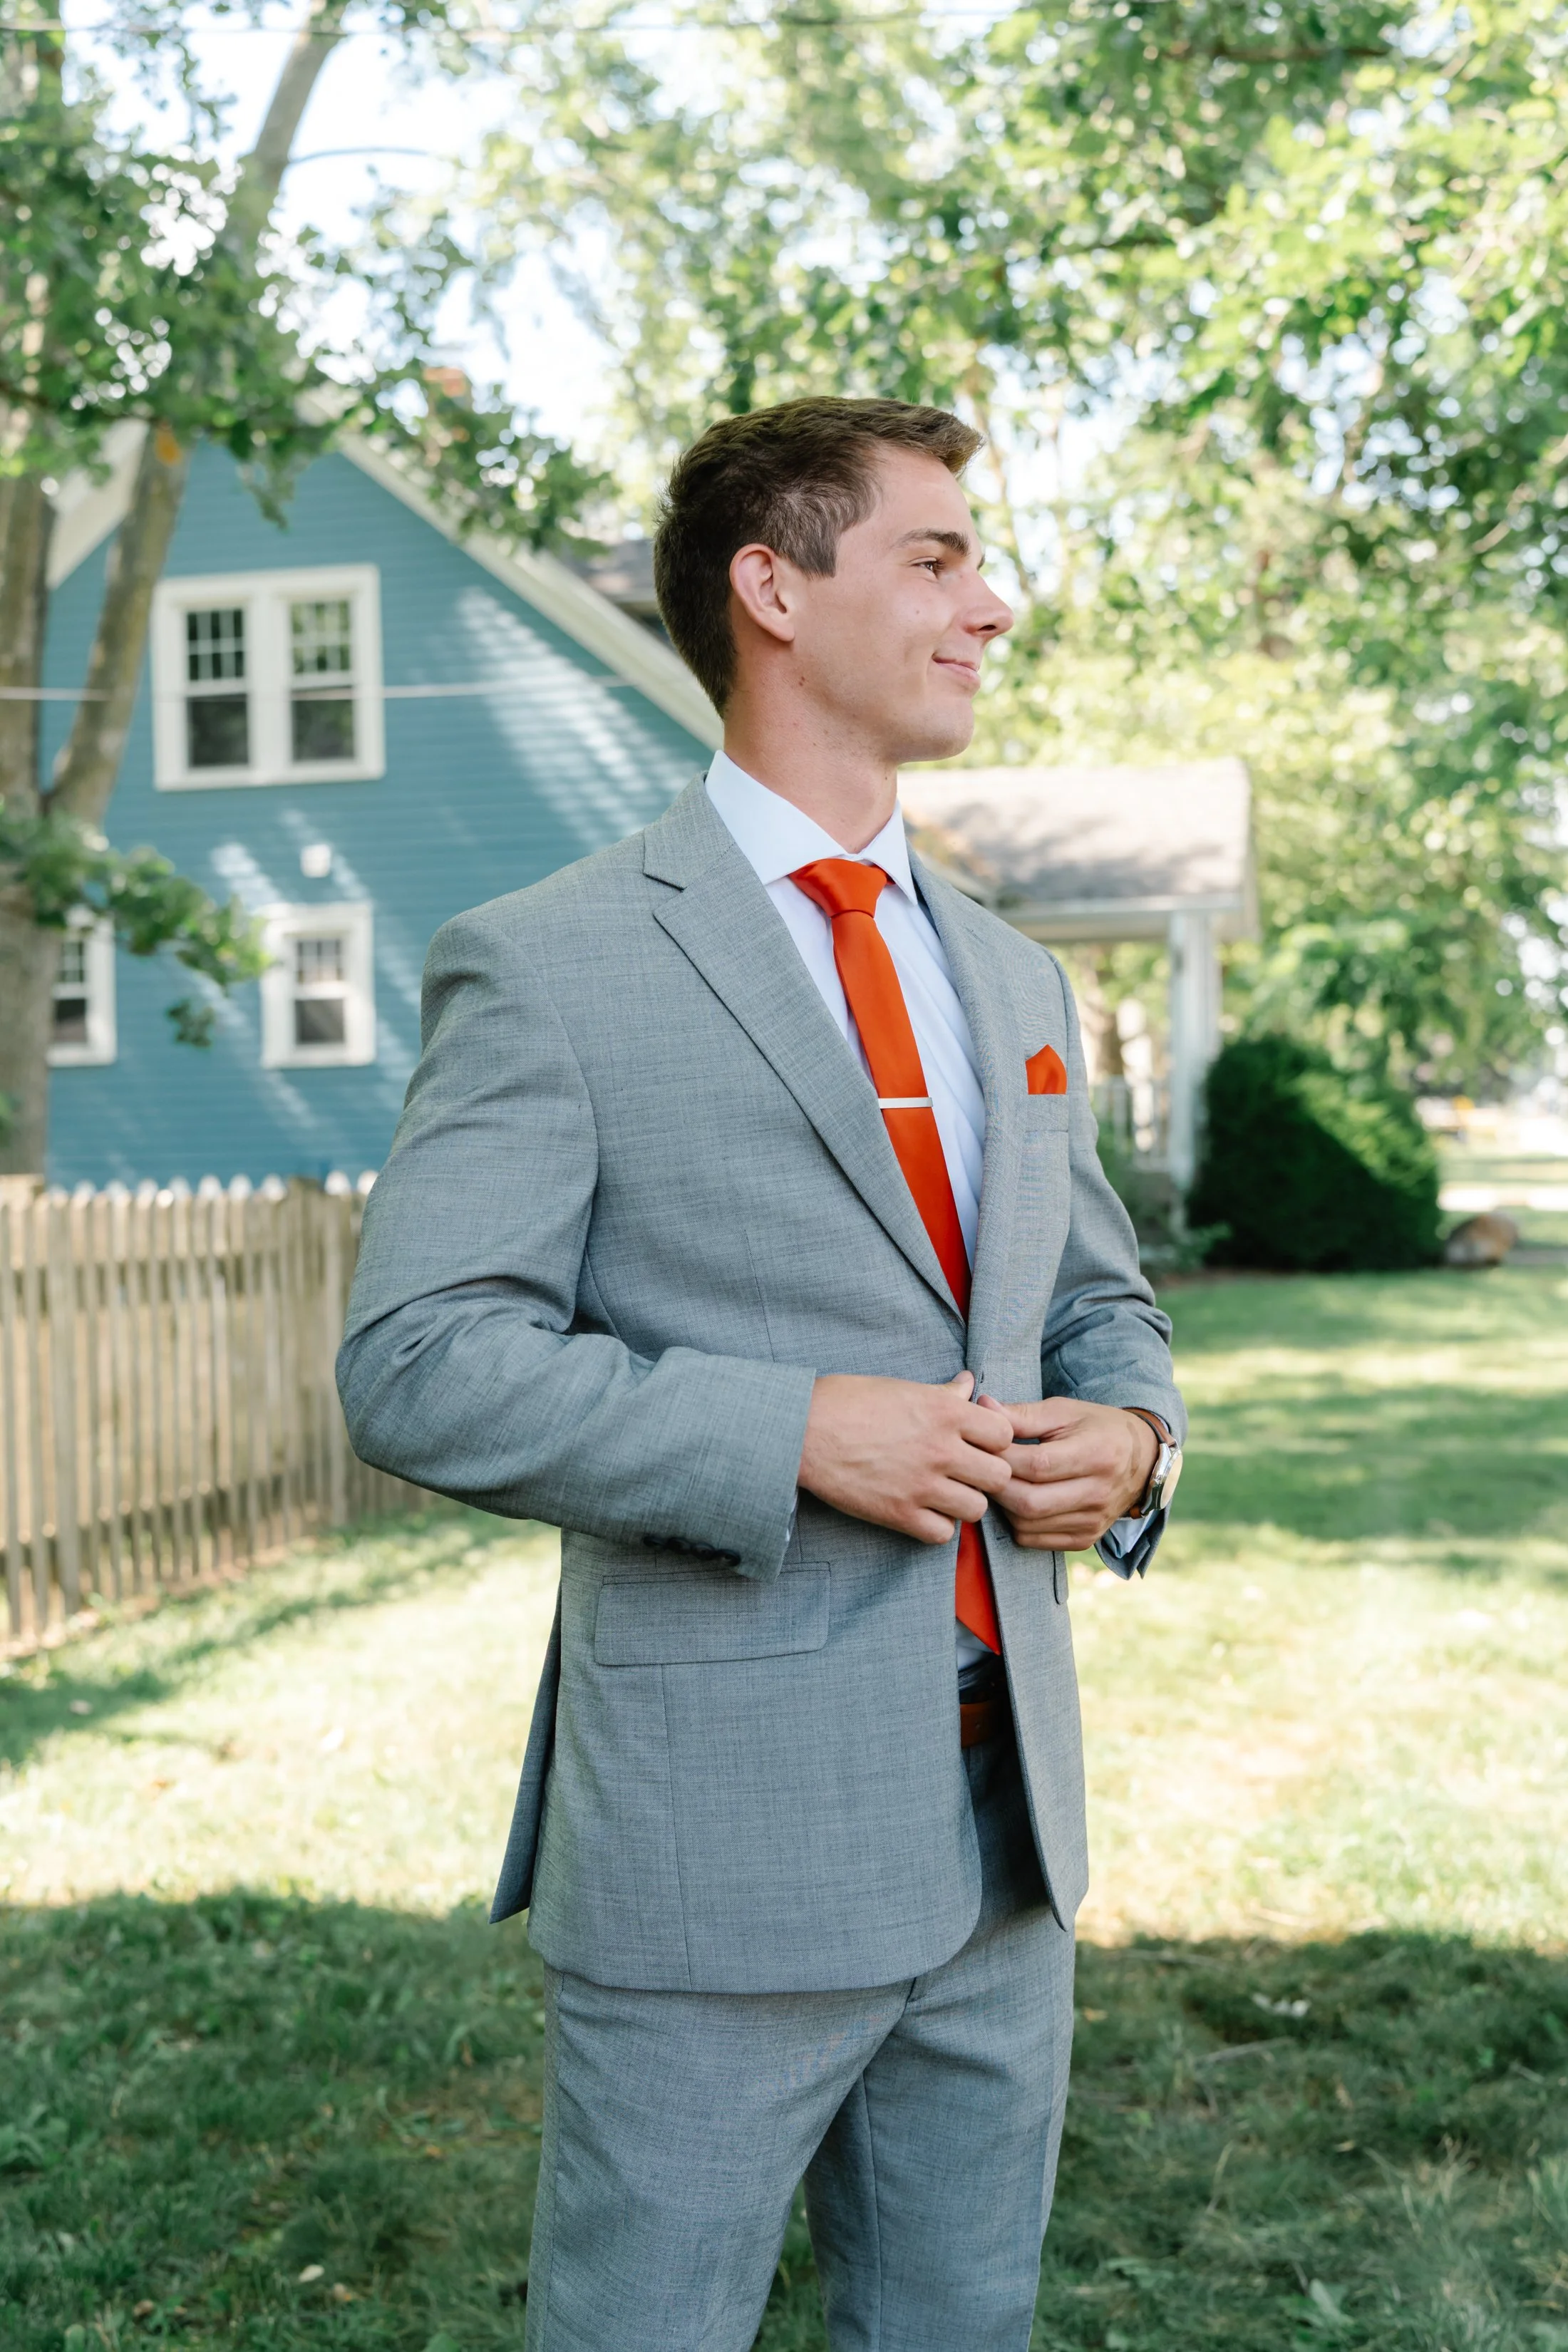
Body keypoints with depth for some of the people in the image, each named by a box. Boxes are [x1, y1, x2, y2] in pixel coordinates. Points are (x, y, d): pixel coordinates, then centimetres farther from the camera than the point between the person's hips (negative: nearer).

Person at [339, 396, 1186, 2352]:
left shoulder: (1014, 983, 13)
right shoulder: (550, 967, -8)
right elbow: (416, 1364, -14)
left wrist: (1132, 1431, -2)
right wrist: (794, 1433, -21)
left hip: (1006, 1820, 7)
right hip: (723, 1831, -6)